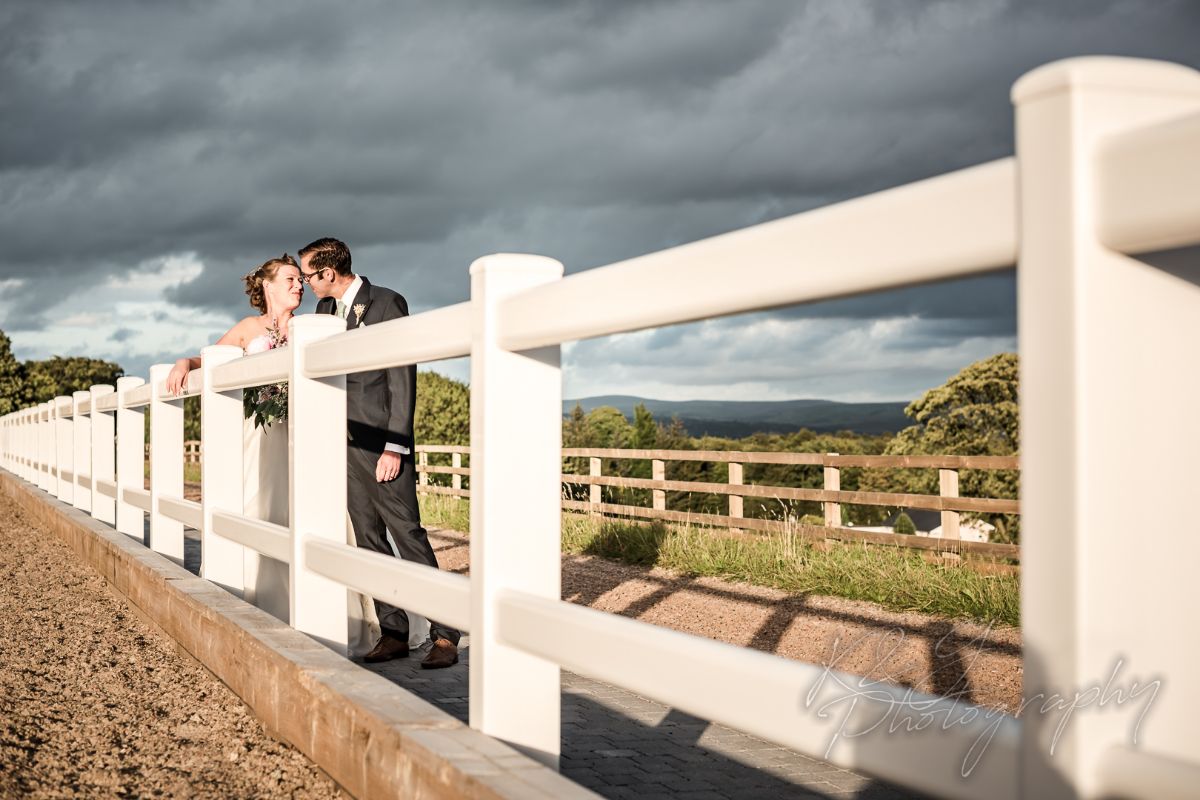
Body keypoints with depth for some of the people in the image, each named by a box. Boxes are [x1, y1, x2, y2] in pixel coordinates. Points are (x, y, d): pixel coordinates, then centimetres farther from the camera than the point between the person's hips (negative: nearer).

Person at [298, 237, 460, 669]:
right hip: (345, 440, 7)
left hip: (381, 440, -7)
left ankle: (444, 635, -5)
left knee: (407, 532, -8)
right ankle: (393, 632, 12)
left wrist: (395, 446, -15)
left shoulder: (387, 303, -7)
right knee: (369, 539, 6)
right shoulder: (325, 309, 16)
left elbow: (402, 378, -10)